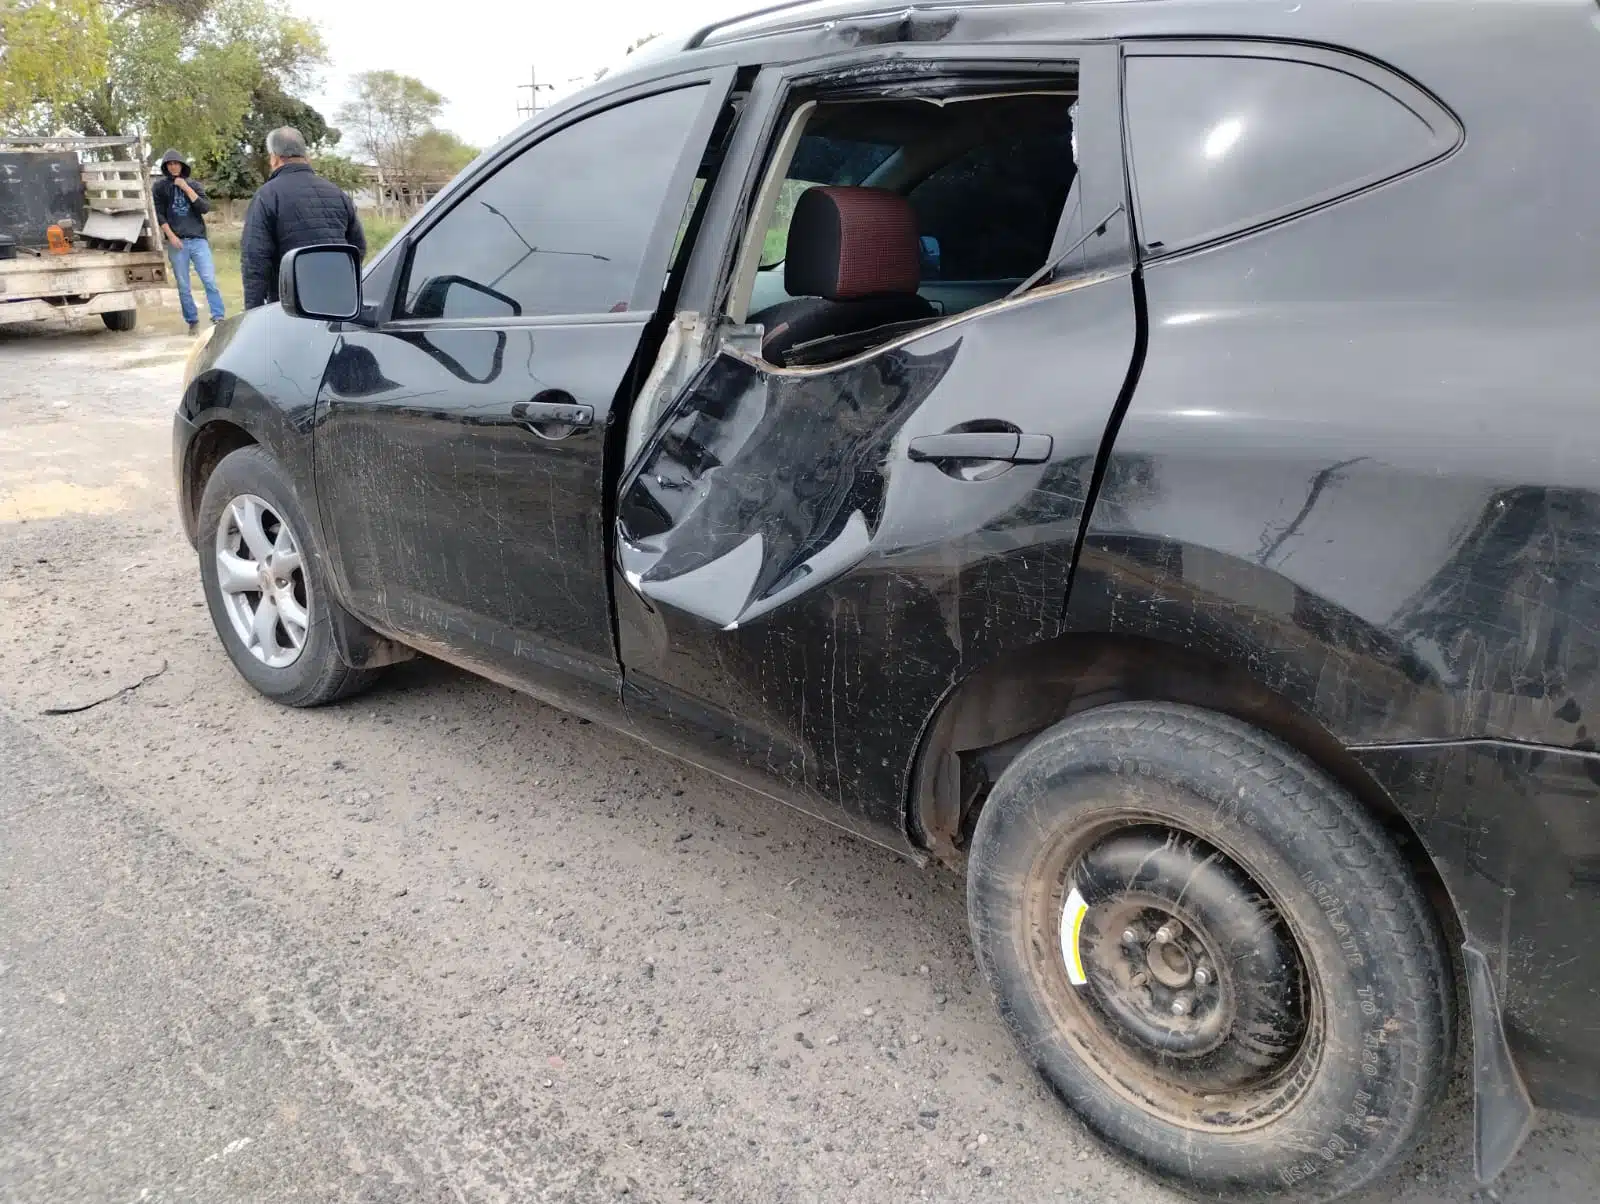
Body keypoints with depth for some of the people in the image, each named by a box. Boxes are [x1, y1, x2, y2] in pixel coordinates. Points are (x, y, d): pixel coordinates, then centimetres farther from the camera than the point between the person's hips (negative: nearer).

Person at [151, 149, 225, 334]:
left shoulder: (193, 185, 13)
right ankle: (193, 322, 6)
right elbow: (158, 214, 3)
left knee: (210, 281, -11)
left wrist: (186, 188, -6)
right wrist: (170, 235, -8)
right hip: (177, 242, 0)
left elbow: (205, 208, -1)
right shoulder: (160, 187, 9)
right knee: (183, 287, 0)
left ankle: (218, 319, -12)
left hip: (198, 240, 0)